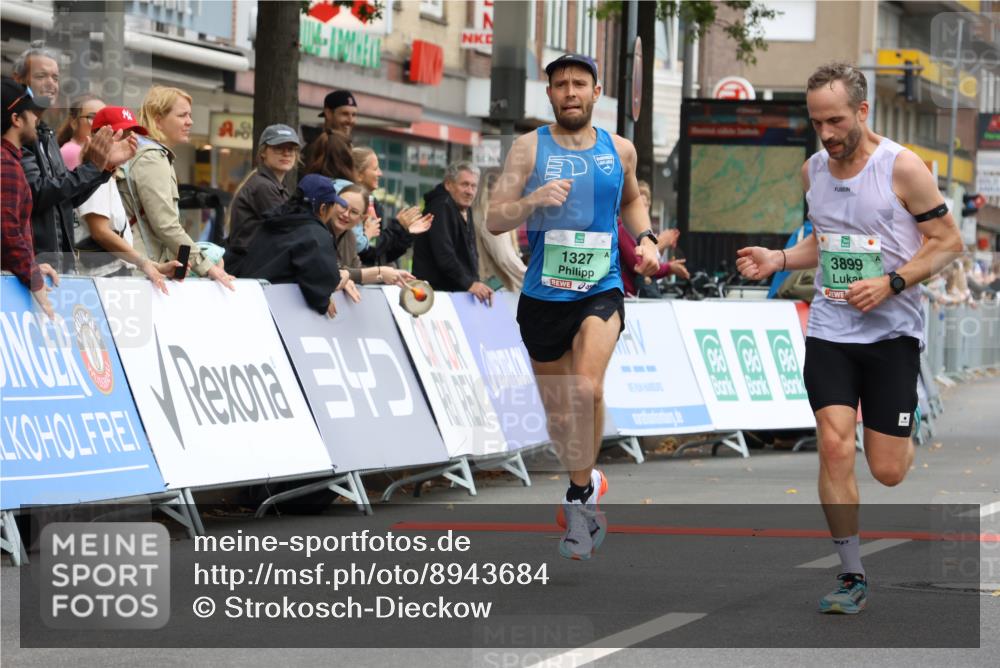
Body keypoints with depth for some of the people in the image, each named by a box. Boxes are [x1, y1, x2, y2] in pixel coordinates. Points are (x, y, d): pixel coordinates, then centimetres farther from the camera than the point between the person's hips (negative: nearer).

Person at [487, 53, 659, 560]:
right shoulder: (530, 148, -2)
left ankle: (579, 496, -12)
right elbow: (494, 220, -7)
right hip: (543, 297, 1)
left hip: (600, 293, -1)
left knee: (586, 389, -26)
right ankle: (587, 481, 40)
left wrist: (645, 238, 8)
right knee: (559, 417, 11)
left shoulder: (619, 150, 6)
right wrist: (534, 200, -25)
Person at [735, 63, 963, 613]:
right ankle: (852, 576, -1)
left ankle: (907, 444, 39)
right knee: (834, 448, -12)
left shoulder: (902, 167, -11)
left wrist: (890, 283, -19)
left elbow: (948, 241, -7)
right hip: (829, 331, 4)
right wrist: (778, 259, 4)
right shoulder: (813, 171, 7)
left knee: (887, 472, -1)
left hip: (891, 333, -4)